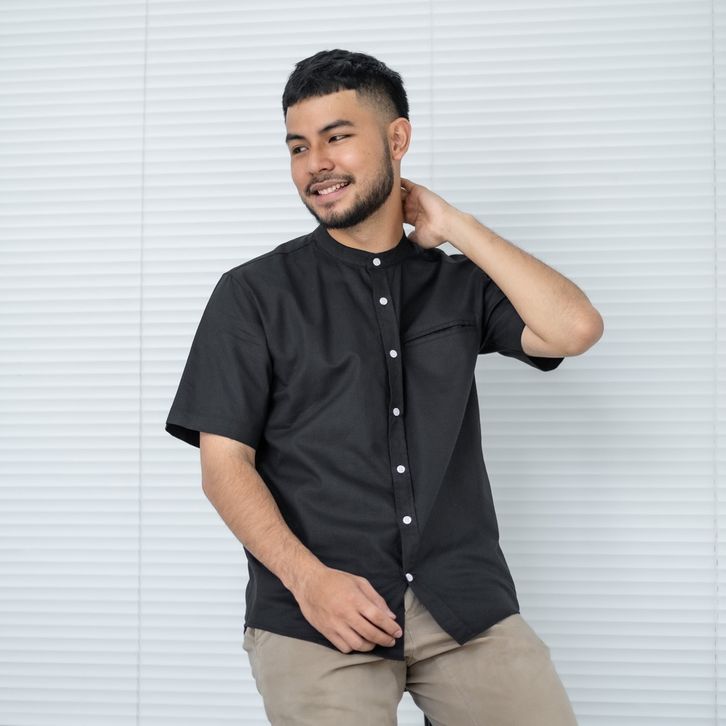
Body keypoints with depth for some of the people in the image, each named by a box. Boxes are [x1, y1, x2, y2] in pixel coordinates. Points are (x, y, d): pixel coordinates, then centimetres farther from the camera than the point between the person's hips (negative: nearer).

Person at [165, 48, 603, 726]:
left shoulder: (459, 283, 12)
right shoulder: (253, 294, 6)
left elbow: (575, 329, -5)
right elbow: (224, 465, 0)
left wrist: (456, 227, 1)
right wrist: (309, 579, -14)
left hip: (465, 602, 2)